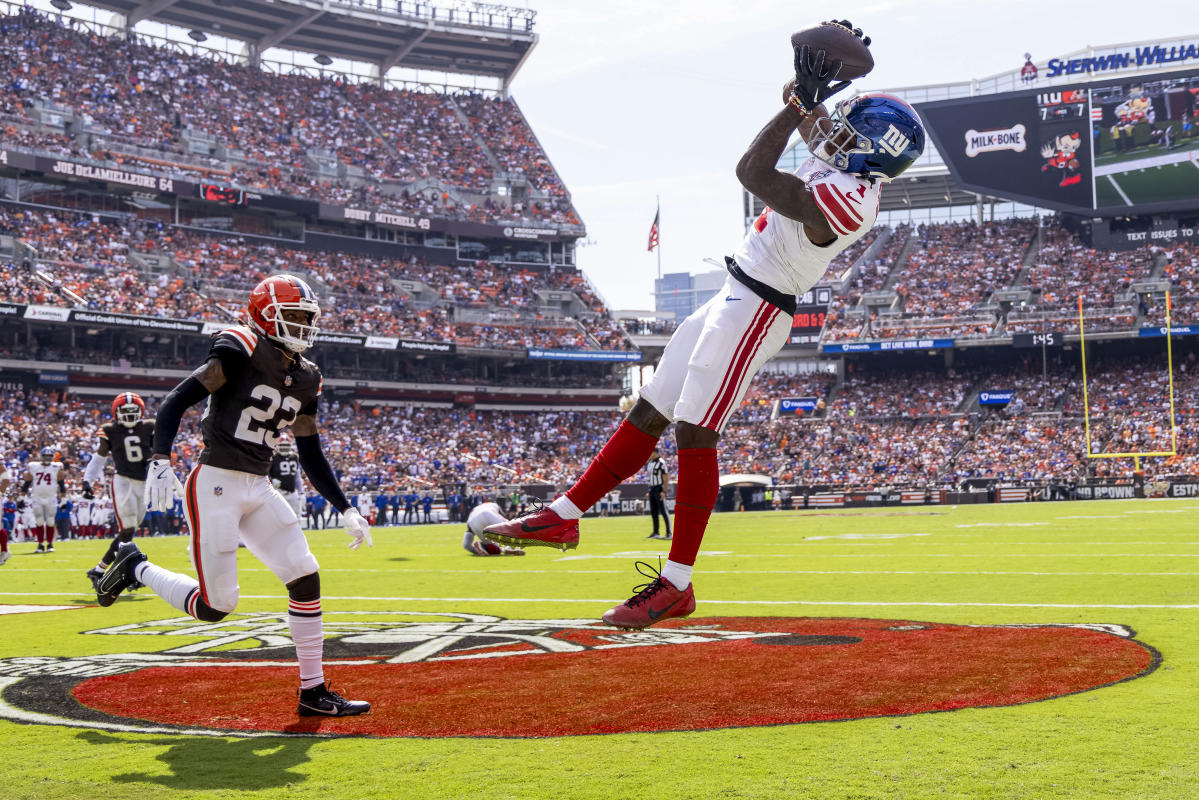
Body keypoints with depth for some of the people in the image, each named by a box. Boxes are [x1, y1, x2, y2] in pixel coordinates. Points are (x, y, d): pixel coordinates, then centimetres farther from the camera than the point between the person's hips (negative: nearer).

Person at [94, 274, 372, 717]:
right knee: (215, 606, -6)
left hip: (259, 489, 7)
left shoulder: (304, 380, 11)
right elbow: (176, 401, -13)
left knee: (306, 577, -2)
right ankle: (135, 567, 20)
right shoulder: (239, 352, -10)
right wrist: (160, 460, -26)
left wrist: (346, 510, 12)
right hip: (215, 485, -7)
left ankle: (314, 692, 7)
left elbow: (312, 457, 17)